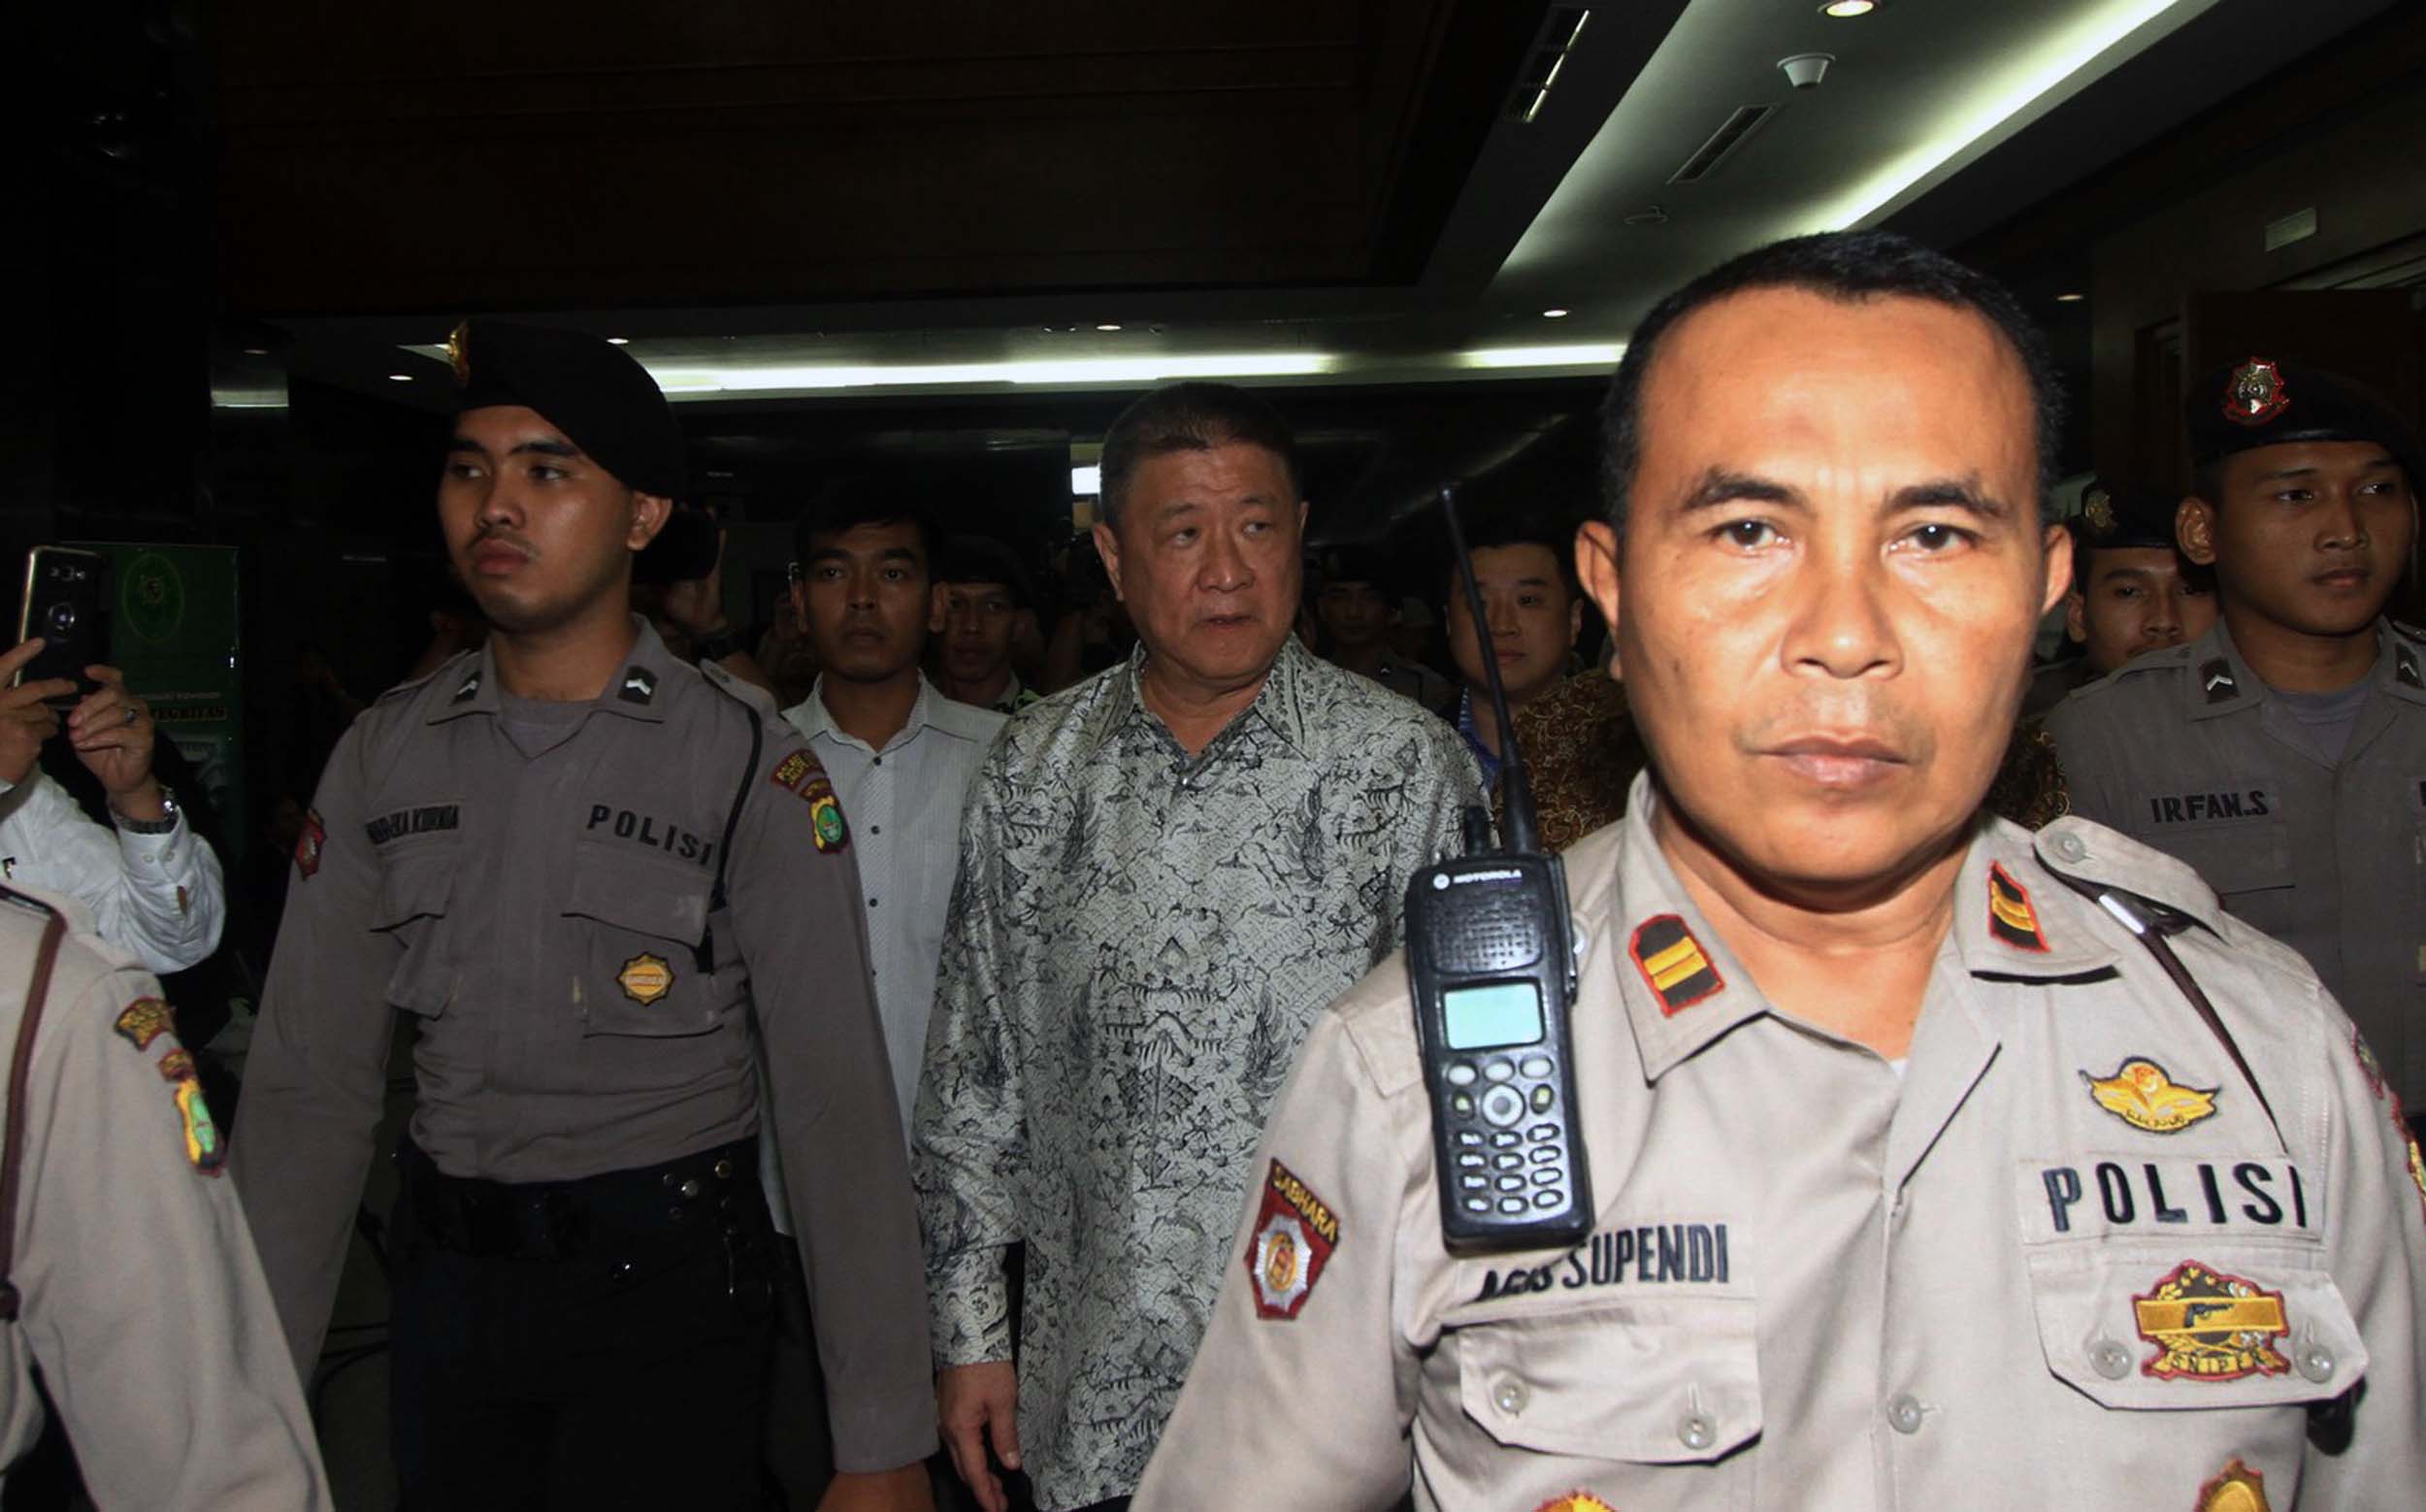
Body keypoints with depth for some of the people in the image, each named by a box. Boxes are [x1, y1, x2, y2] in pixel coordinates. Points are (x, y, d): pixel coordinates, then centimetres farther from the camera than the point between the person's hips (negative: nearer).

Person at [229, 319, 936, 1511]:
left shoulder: (747, 763, -12)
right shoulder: (386, 755, 1)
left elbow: (835, 1101, -14)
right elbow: (309, 1087, 3)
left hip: (665, 1280, -4)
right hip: (446, 1277, 4)